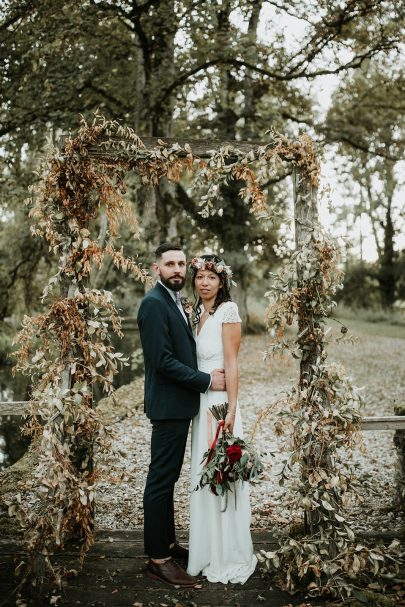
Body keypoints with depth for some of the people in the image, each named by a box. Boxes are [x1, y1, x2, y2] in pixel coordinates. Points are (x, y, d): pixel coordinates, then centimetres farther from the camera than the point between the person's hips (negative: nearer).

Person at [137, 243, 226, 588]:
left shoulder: (175, 302, 15)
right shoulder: (154, 303, -15)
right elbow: (163, 360, -21)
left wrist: (206, 375, 6)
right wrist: (206, 381, -15)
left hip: (179, 406, 10)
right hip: (168, 406, -10)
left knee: (167, 478, 17)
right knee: (161, 481, -1)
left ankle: (167, 543, 30)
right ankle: (158, 559, 9)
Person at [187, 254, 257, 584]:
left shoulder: (228, 310, -9)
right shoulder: (196, 312, 13)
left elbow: (231, 362, -13)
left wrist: (231, 409, -17)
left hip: (220, 401, -8)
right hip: (200, 401, 8)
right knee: (203, 474, 14)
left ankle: (230, 557, 15)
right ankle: (208, 551, 29)